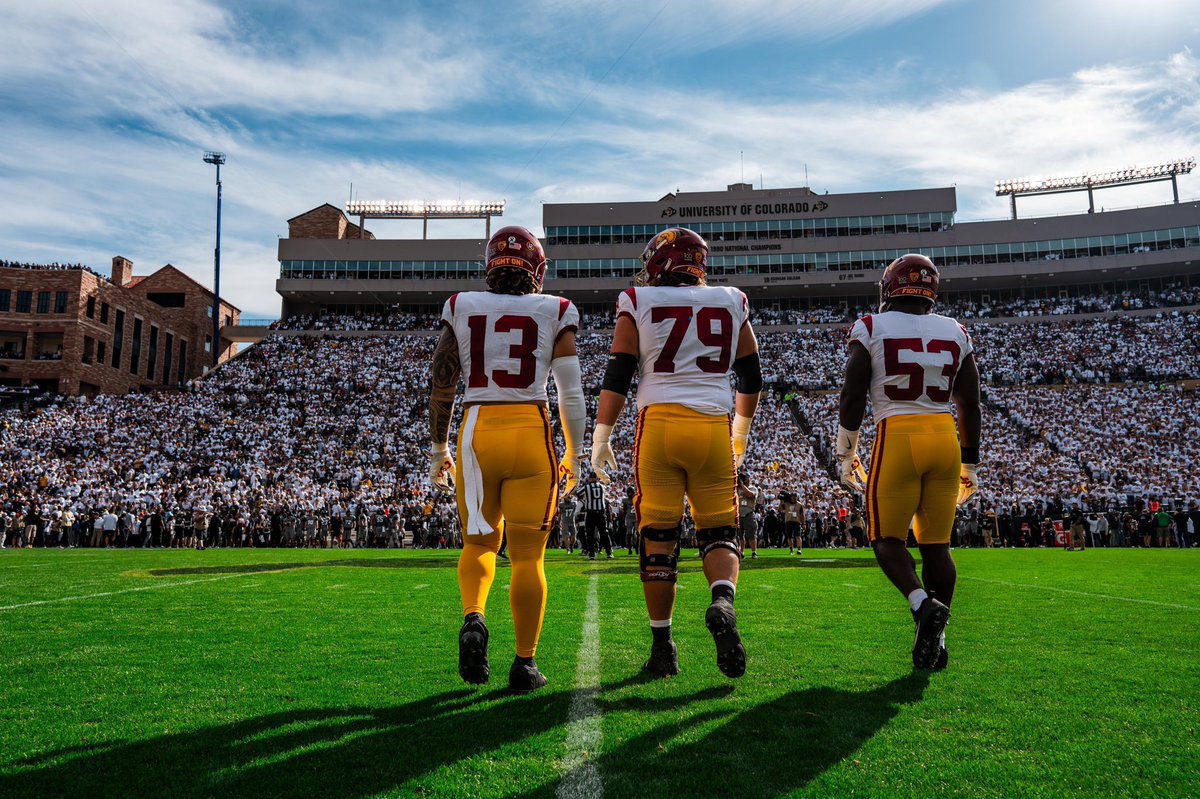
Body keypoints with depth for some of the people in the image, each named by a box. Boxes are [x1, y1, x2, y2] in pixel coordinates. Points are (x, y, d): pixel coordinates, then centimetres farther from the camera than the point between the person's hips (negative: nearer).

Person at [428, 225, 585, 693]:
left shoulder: (461, 308, 7)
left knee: (479, 543, 19)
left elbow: (441, 386, 8)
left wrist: (438, 449, 18)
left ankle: (473, 620, -5)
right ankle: (525, 664, 9)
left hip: (477, 433, 2)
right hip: (532, 434, -1)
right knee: (527, 554, 5)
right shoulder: (555, 313, 3)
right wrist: (574, 455, 13)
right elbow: (571, 394, 2)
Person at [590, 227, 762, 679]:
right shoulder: (731, 303, 13)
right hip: (714, 425, 2)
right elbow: (751, 379, 18)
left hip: (659, 422, -1)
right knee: (719, 530, 10)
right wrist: (741, 433, 31)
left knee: (657, 537, 4)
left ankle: (662, 646, 9)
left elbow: (617, 376, 0)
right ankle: (723, 601, -18)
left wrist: (601, 437, 6)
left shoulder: (638, 303, 5)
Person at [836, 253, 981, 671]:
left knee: (887, 538, 7)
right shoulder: (956, 333, 12)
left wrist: (845, 455, 6)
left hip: (897, 437, -4)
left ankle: (924, 604, -17)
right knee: (936, 542, 10)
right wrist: (969, 465, 21)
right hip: (946, 438, 4)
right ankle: (935, 638, 8)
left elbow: (852, 399, -4)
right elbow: (970, 407, 13)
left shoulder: (871, 329, 1)